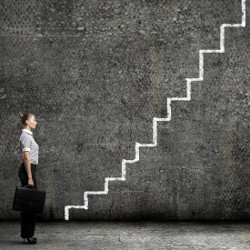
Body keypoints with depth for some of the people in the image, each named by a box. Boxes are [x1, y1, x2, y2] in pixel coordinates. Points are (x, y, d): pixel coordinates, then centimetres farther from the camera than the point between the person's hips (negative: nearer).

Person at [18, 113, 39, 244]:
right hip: (28, 170, -10)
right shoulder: (26, 136, -13)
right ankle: (28, 234, -1)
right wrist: (30, 178, -22)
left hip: (29, 169, 10)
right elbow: (26, 158, -19)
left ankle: (27, 233, 15)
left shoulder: (28, 135, 17)